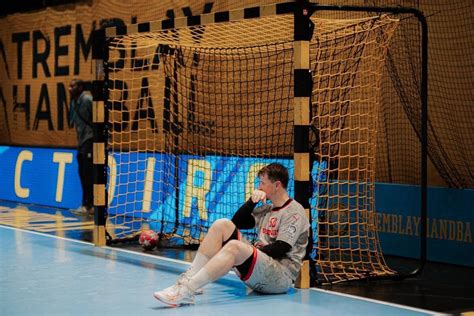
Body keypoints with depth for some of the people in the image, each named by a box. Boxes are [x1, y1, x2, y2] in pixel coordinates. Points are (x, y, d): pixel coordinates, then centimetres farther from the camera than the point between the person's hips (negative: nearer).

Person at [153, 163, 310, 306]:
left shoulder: (294, 211, -4)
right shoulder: (266, 209, 21)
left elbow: (279, 249, -14)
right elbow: (237, 222, 16)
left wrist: (251, 250, -8)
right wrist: (252, 201, 4)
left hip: (281, 277, -8)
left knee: (234, 246, -34)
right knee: (223, 225, -7)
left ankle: (186, 291, -42)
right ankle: (188, 279, -19)